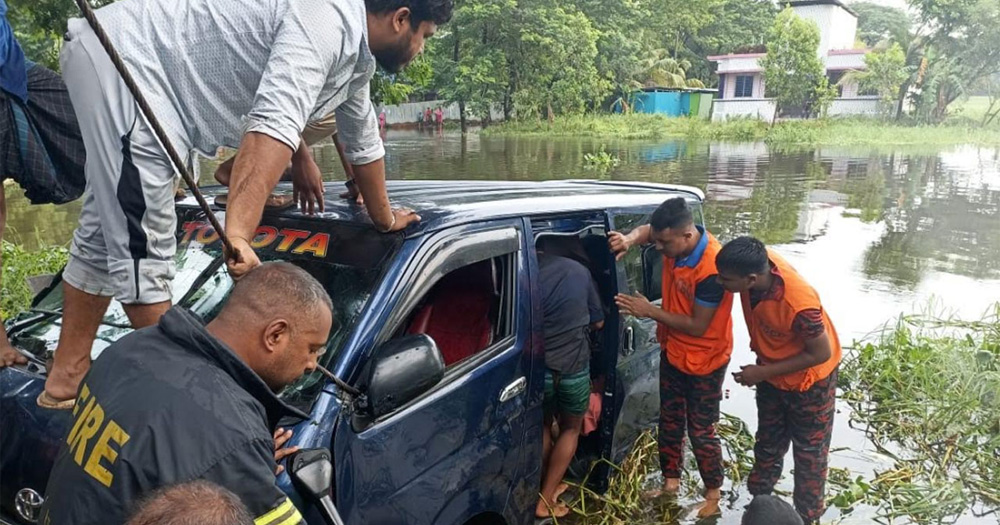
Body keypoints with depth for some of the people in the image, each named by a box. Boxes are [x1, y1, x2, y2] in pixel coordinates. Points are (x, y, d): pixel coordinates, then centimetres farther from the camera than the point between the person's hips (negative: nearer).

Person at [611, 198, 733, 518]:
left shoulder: (712, 268, -33)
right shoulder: (674, 240, -13)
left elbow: (697, 326, -27)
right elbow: (647, 230, 10)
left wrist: (649, 311, -24)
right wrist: (629, 240, -13)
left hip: (704, 361, -7)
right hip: (672, 352, 7)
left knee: (700, 431, 8)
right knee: (669, 422, 19)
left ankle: (713, 492, 30)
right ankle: (671, 481, 38)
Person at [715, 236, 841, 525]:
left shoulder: (799, 304, -42)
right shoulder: (756, 262, -26)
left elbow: (821, 353, -27)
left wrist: (763, 372, -22)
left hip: (808, 379, -6)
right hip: (771, 372, 6)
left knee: (808, 452, 17)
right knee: (768, 443, 25)